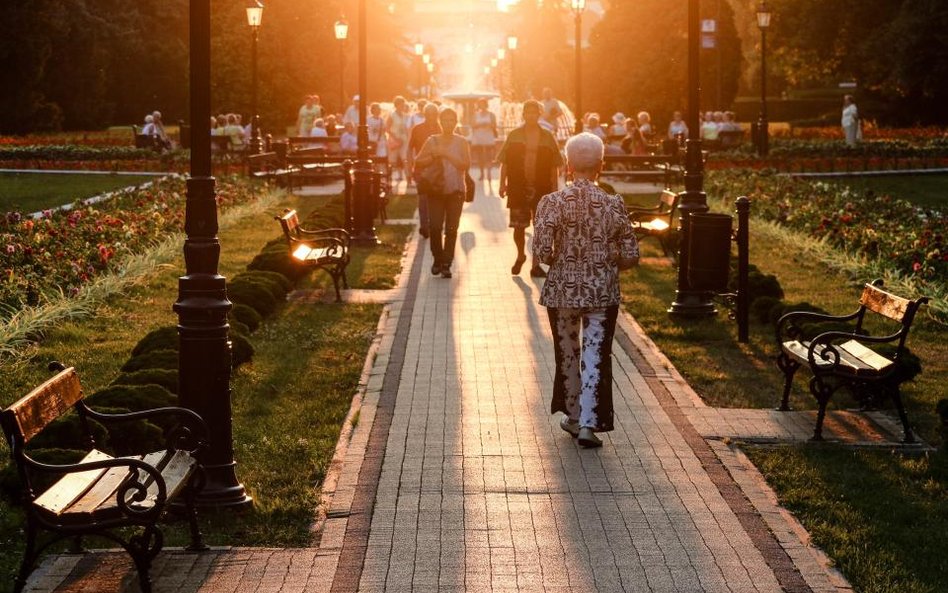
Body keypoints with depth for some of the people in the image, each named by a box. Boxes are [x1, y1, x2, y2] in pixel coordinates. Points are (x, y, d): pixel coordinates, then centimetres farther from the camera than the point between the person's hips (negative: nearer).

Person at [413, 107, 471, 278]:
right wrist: (434, 157, -15)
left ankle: (446, 264, 6)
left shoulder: (462, 142, 4)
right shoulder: (432, 141, 6)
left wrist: (447, 155, -16)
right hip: (436, 190, 0)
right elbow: (418, 161, 2)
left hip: (456, 191, 0)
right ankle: (437, 259, 13)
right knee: (434, 227, -7)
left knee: (451, 229, -2)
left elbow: (466, 165, -9)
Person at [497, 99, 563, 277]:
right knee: (519, 227, 3)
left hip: (542, 189, 0)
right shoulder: (514, 136, 4)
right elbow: (504, 163, 5)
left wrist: (554, 189, 1)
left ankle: (536, 264, 11)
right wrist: (503, 183, -1)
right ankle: (520, 256, 29)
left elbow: (554, 167, 5)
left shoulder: (547, 137, 4)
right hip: (518, 189, 0)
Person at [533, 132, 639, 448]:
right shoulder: (614, 205, -7)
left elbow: (541, 251, -15)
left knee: (567, 354, 16)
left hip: (562, 290, 0)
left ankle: (574, 418, 29)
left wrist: (559, 260, 7)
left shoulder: (552, 202, -10)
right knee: (595, 356, 4)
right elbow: (630, 256, -4)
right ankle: (589, 423, -4)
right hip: (602, 293, 0)